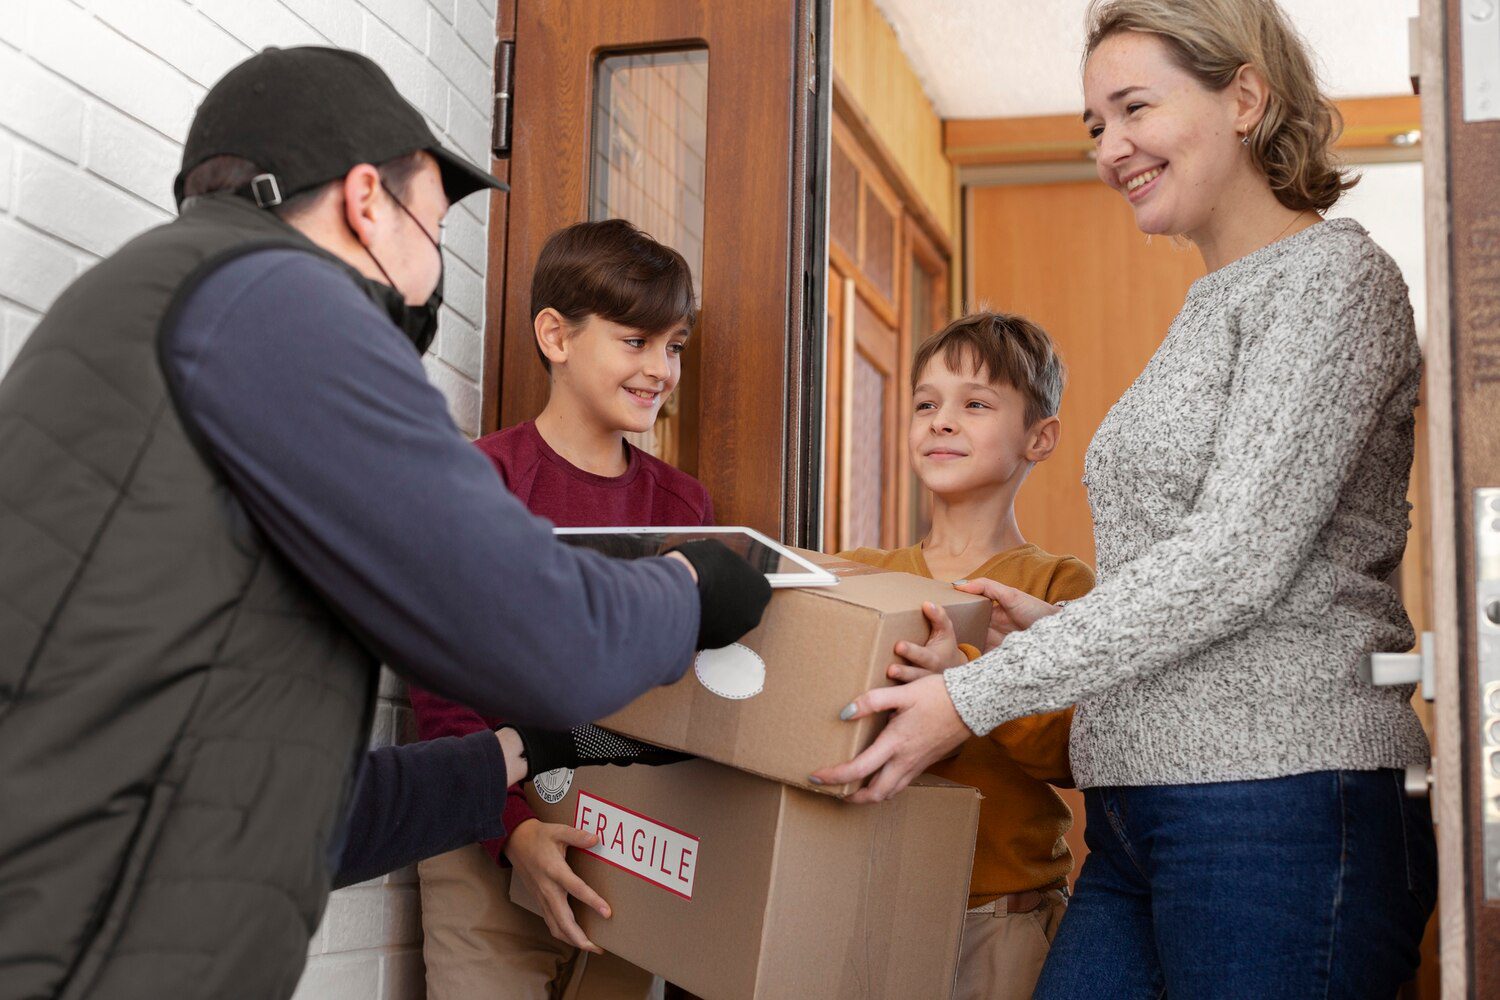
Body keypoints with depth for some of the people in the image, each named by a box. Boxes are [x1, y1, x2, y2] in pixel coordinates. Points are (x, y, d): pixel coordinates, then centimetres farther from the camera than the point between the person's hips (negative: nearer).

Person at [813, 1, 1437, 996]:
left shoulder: (1334, 274, -6)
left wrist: (976, 696, -17)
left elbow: (1239, 559, -17)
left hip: (1280, 802, -8)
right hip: (1141, 815, 8)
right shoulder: (1210, 310, 20)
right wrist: (1063, 625, 8)